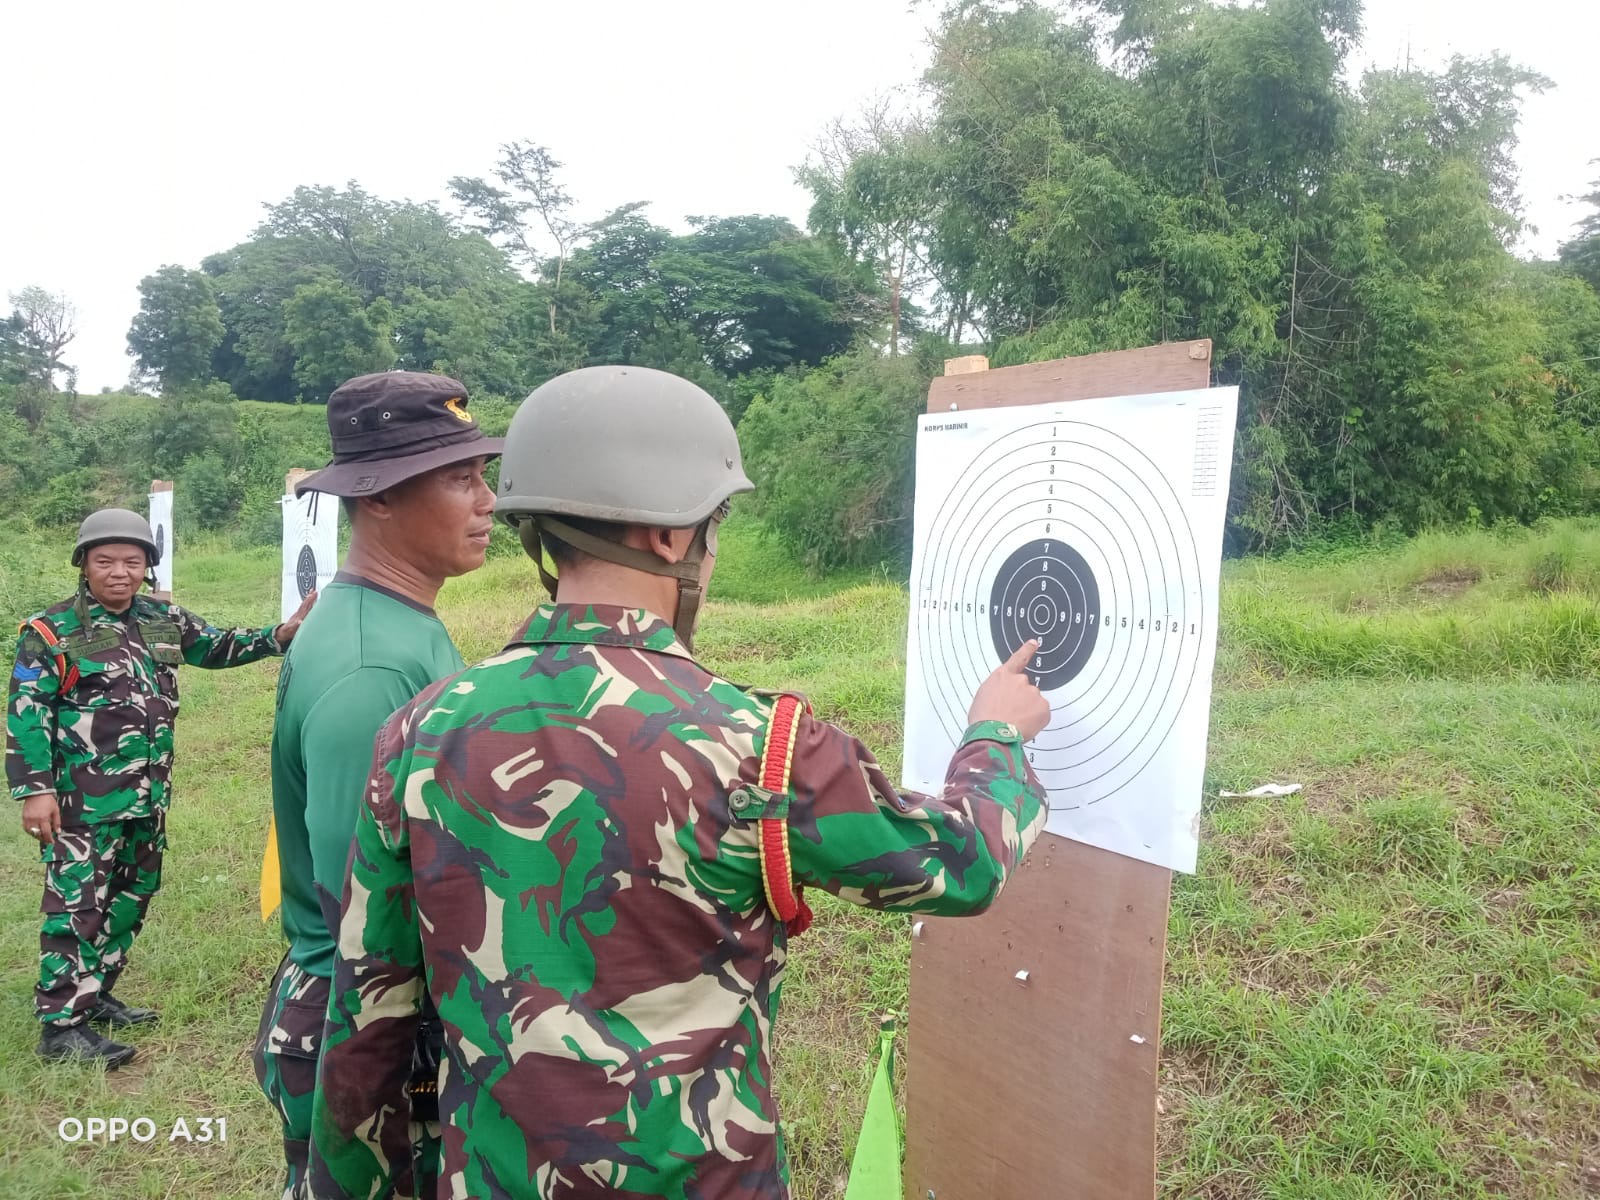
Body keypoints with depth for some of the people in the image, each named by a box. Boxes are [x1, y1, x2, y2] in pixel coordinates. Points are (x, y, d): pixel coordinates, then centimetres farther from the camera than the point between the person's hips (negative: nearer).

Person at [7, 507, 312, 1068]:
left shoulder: (164, 621, 8)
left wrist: (280, 635, 2)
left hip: (148, 797, 7)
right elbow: (26, 713, -10)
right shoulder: (51, 631, -9)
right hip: (84, 804, -7)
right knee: (77, 907, -4)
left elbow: (220, 646, 19)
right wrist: (34, 789, -16)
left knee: (130, 900, 17)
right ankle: (61, 1024, 4)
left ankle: (94, 995, 32)